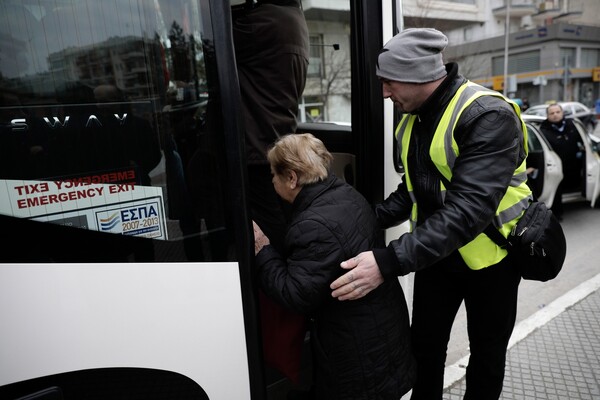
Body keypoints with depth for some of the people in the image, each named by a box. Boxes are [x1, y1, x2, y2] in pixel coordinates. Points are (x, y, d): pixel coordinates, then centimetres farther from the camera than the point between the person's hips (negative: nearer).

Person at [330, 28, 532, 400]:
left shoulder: (488, 116, -25)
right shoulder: (415, 118, 0)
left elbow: (469, 208, -36)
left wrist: (390, 262, -41)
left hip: (489, 257, -5)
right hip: (436, 253, 6)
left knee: (487, 352, 16)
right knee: (425, 345, 14)